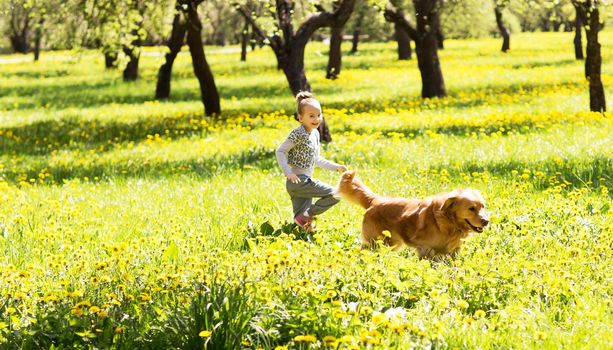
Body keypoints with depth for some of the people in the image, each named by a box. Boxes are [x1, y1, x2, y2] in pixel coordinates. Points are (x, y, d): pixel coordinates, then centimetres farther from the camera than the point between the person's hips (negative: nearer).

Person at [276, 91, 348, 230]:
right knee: (335, 194, -11)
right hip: (298, 181, -9)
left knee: (302, 224, 10)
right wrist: (288, 172, -22)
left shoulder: (315, 134, 14)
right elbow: (280, 151, -13)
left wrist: (335, 167, 18)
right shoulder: (298, 134, -14)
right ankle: (307, 215, -8)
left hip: (306, 181, 9)